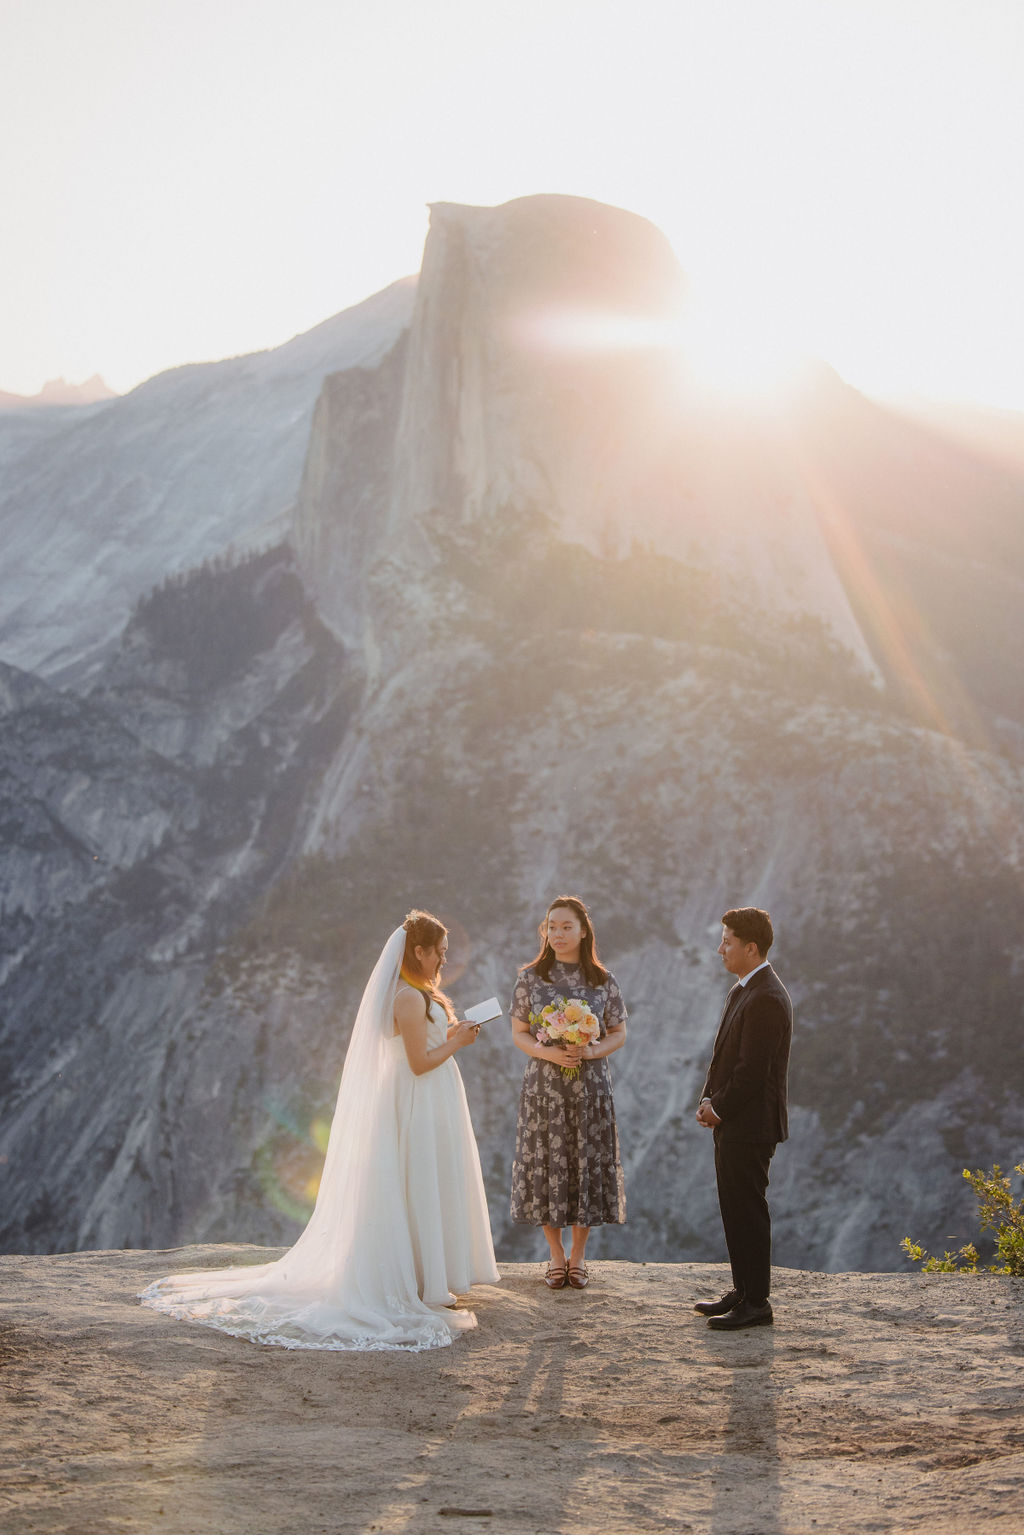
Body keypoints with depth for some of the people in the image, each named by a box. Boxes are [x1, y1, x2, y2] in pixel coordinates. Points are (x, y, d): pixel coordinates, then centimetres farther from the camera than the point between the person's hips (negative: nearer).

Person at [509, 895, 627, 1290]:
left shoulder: (603, 980, 1)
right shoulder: (530, 977, 0)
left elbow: (619, 1034, 5)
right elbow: (518, 1033, 3)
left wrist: (590, 1051, -14)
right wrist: (547, 1052, -16)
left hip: (589, 1085, 0)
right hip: (543, 1084, 0)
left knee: (587, 1164, 3)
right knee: (546, 1165, 2)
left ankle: (578, 1255, 19)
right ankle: (556, 1255, 18)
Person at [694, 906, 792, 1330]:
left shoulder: (766, 999, -20)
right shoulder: (742, 990, 14)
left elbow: (751, 1071, -21)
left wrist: (719, 1109, -10)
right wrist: (708, 1100, 6)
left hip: (750, 1125, -10)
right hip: (732, 1123, 10)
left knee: (747, 1212, -3)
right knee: (734, 1210, 16)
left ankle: (756, 1304, 4)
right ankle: (742, 1291, 26)